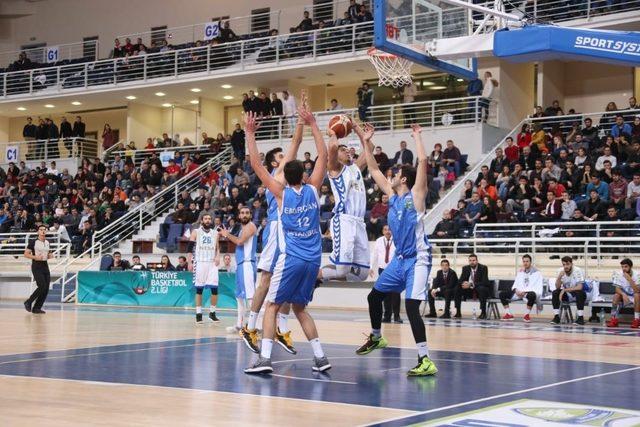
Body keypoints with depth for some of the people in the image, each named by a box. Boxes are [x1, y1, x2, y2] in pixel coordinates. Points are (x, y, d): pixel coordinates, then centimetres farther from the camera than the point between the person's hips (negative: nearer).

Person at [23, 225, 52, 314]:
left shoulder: (47, 242, 12)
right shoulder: (33, 242, -7)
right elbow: (26, 254, -7)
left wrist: (50, 256, 3)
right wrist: (35, 257, -21)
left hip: (45, 266, 7)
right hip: (36, 266, -6)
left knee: (46, 288, 0)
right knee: (42, 286, -18)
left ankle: (36, 308, 9)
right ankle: (28, 302, 1)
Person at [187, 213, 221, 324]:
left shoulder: (215, 233, 12)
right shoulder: (196, 232, 3)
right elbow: (190, 248, 0)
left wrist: (217, 257, -3)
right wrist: (189, 262, -8)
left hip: (212, 263, 3)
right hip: (200, 263, -3)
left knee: (214, 289, -5)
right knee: (199, 289, -1)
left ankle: (212, 313, 8)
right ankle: (198, 314, 4)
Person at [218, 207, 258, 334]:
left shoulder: (250, 226, -8)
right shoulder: (243, 228, 21)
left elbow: (240, 241, -19)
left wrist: (227, 234, -5)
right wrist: (227, 235, 18)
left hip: (247, 264, -10)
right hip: (241, 264, 10)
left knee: (250, 295, -17)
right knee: (240, 296, 14)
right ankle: (239, 325, 21)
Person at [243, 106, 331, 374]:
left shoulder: (282, 193, -3)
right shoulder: (312, 190, 5)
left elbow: (256, 165, -1)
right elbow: (323, 156, 13)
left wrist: (250, 134, 4)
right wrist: (312, 125, 15)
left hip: (291, 259, -4)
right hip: (313, 259, 4)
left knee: (272, 306, 3)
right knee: (300, 308, 16)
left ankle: (265, 358, -9)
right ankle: (320, 357, 9)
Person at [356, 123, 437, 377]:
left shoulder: (416, 195, -8)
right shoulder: (393, 197, 11)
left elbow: (423, 161, -19)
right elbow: (374, 170, 17)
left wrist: (417, 136, -9)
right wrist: (365, 142, 15)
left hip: (417, 260, -9)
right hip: (399, 259, 9)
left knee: (411, 306, -21)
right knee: (374, 296, 19)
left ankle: (426, 361, -22)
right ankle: (376, 338, 42)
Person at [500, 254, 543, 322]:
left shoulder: (536, 272, -3)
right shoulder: (520, 272, 15)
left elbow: (537, 287, -13)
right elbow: (516, 284, 13)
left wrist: (525, 291, -23)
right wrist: (516, 290, -12)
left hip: (531, 292, -6)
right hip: (520, 292, 6)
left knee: (531, 295, -44)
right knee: (502, 294, -11)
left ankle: (527, 314, -24)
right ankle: (509, 314, -7)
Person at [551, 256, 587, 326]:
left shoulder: (578, 271, -21)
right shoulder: (561, 271, -7)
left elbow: (580, 287, -31)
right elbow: (557, 287, -10)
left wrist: (564, 290, -32)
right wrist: (559, 277, -28)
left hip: (579, 294, -4)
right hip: (567, 295, 4)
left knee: (579, 292, -36)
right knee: (555, 292, -19)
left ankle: (581, 318, -28)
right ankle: (556, 317, -13)